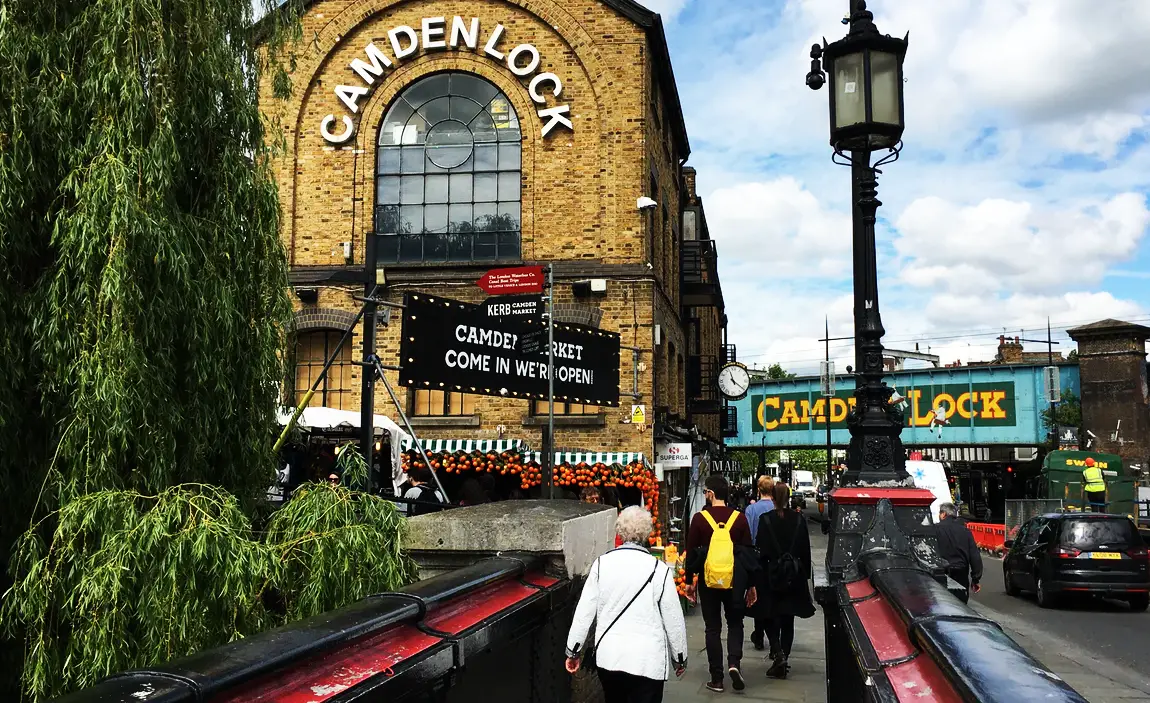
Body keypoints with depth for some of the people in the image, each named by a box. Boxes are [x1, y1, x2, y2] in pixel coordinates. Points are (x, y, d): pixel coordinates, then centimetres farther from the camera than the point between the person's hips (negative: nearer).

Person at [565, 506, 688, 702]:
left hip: (608, 656, 3)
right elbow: (673, 618, -5)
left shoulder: (601, 564, -4)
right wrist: (680, 658, 8)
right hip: (647, 660, -3)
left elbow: (584, 611, 0)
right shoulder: (659, 570, -11)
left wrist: (574, 651, 11)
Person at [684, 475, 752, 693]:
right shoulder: (739, 518, -3)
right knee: (735, 623, 17)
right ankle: (734, 663, -5)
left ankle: (717, 678, 11)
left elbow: (691, 552, -5)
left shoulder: (699, 518, -9)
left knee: (713, 628, 9)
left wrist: (689, 581, 5)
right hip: (734, 579, 1)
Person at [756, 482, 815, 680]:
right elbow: (806, 550, 3)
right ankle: (782, 663, 13)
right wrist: (805, 573, 12)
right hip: (794, 576, 2)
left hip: (771, 575, -2)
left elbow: (761, 550, -10)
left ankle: (778, 651, -11)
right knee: (788, 620, 12)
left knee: (771, 615, 11)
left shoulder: (765, 520, -10)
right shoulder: (799, 520, -3)